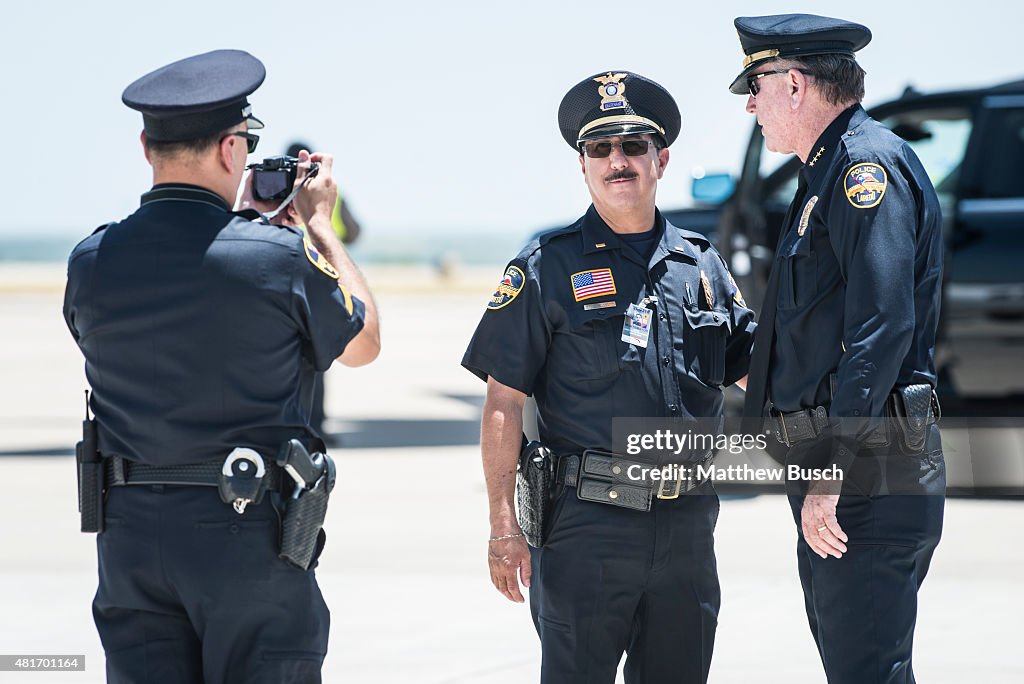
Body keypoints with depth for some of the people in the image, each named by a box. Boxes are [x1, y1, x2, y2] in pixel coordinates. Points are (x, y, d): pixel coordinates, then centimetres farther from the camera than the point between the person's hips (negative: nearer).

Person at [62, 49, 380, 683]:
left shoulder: (91, 262, -1)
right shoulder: (279, 257, -12)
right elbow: (363, 343, 6)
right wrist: (320, 223, 16)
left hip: (132, 535, 4)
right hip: (250, 535, -4)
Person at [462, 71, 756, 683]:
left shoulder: (702, 263, 12)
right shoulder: (548, 267, 0)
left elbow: (754, 367, 21)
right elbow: (504, 404, -2)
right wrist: (504, 526, -9)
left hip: (688, 519, 4)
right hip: (587, 523, -4)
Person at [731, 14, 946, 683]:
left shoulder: (868, 164, -13)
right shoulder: (830, 171, 20)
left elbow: (882, 329, -23)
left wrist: (832, 472, -25)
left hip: (867, 476, -11)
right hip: (831, 466, 11)